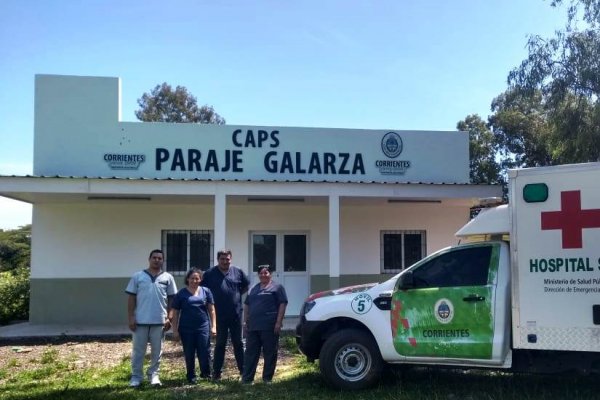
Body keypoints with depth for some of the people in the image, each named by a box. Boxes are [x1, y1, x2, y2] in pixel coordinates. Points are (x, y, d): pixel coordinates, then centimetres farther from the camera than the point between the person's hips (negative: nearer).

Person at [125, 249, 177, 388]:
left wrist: (169, 318, -1)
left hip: (159, 321, 1)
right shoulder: (138, 276, 1)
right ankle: (136, 376, 15)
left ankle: (153, 375, 20)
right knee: (138, 350, 6)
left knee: (157, 351, 9)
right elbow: (131, 298, 2)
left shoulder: (167, 278, 3)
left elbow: (171, 299, 5)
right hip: (140, 320, -1)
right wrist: (131, 317, -4)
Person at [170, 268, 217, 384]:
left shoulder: (206, 291, 6)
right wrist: (175, 330, 0)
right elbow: (174, 313, 4)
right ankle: (191, 376, 23)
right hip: (186, 329, 0)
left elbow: (211, 310, 8)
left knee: (205, 352, -4)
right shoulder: (181, 294, 3)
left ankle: (206, 373, 15)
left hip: (203, 327, 0)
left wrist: (213, 326, 1)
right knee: (189, 354, 8)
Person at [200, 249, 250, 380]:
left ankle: (243, 369, 18)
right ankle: (217, 372, 14)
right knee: (220, 344, 7)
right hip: (219, 315, -1)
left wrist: (237, 294, 4)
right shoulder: (210, 273, -3)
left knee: (238, 342, 10)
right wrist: (211, 300, 0)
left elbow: (246, 286, 15)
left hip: (236, 314, 1)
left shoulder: (238, 272, 2)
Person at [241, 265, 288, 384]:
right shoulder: (253, 289, 20)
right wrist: (245, 322, 13)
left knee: (270, 353, 1)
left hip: (269, 327, -5)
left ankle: (267, 378, 10)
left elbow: (282, 304, -5)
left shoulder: (277, 287, 2)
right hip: (253, 326, 5)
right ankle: (247, 378, 6)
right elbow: (246, 306, 22)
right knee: (251, 352, 4)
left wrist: (278, 322, -12)